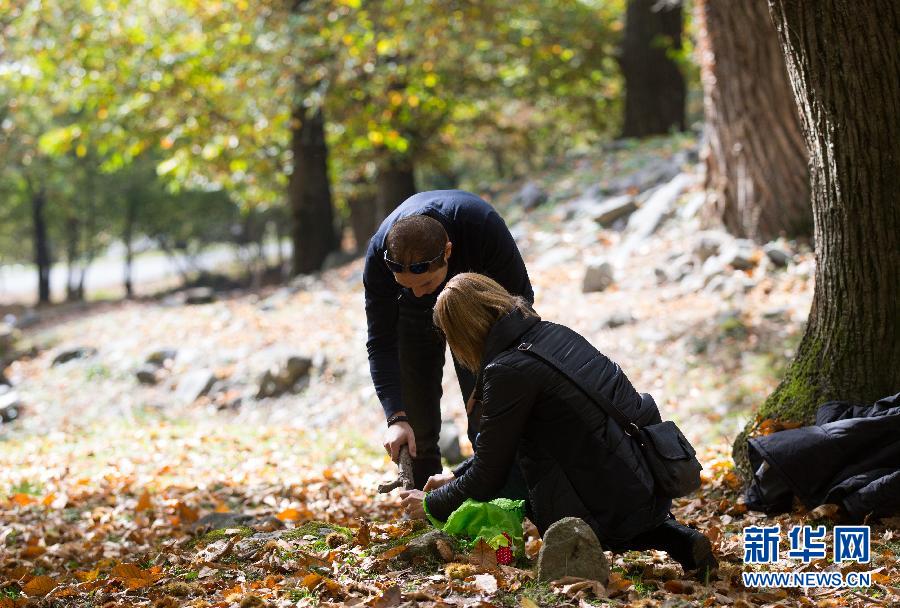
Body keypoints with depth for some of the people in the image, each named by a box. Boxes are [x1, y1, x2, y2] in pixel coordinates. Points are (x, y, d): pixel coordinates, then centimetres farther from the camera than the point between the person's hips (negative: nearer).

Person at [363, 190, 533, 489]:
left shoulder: (484, 226, -40)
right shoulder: (380, 254, -35)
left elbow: (519, 299, -23)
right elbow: (381, 343, -26)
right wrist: (396, 417, -36)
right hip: (413, 316, 1)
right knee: (416, 428, -4)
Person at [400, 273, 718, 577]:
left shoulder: (508, 371, -15)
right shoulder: (555, 333, 9)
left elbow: (486, 480, -4)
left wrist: (432, 504, 13)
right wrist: (456, 478, 29)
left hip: (617, 509, -6)